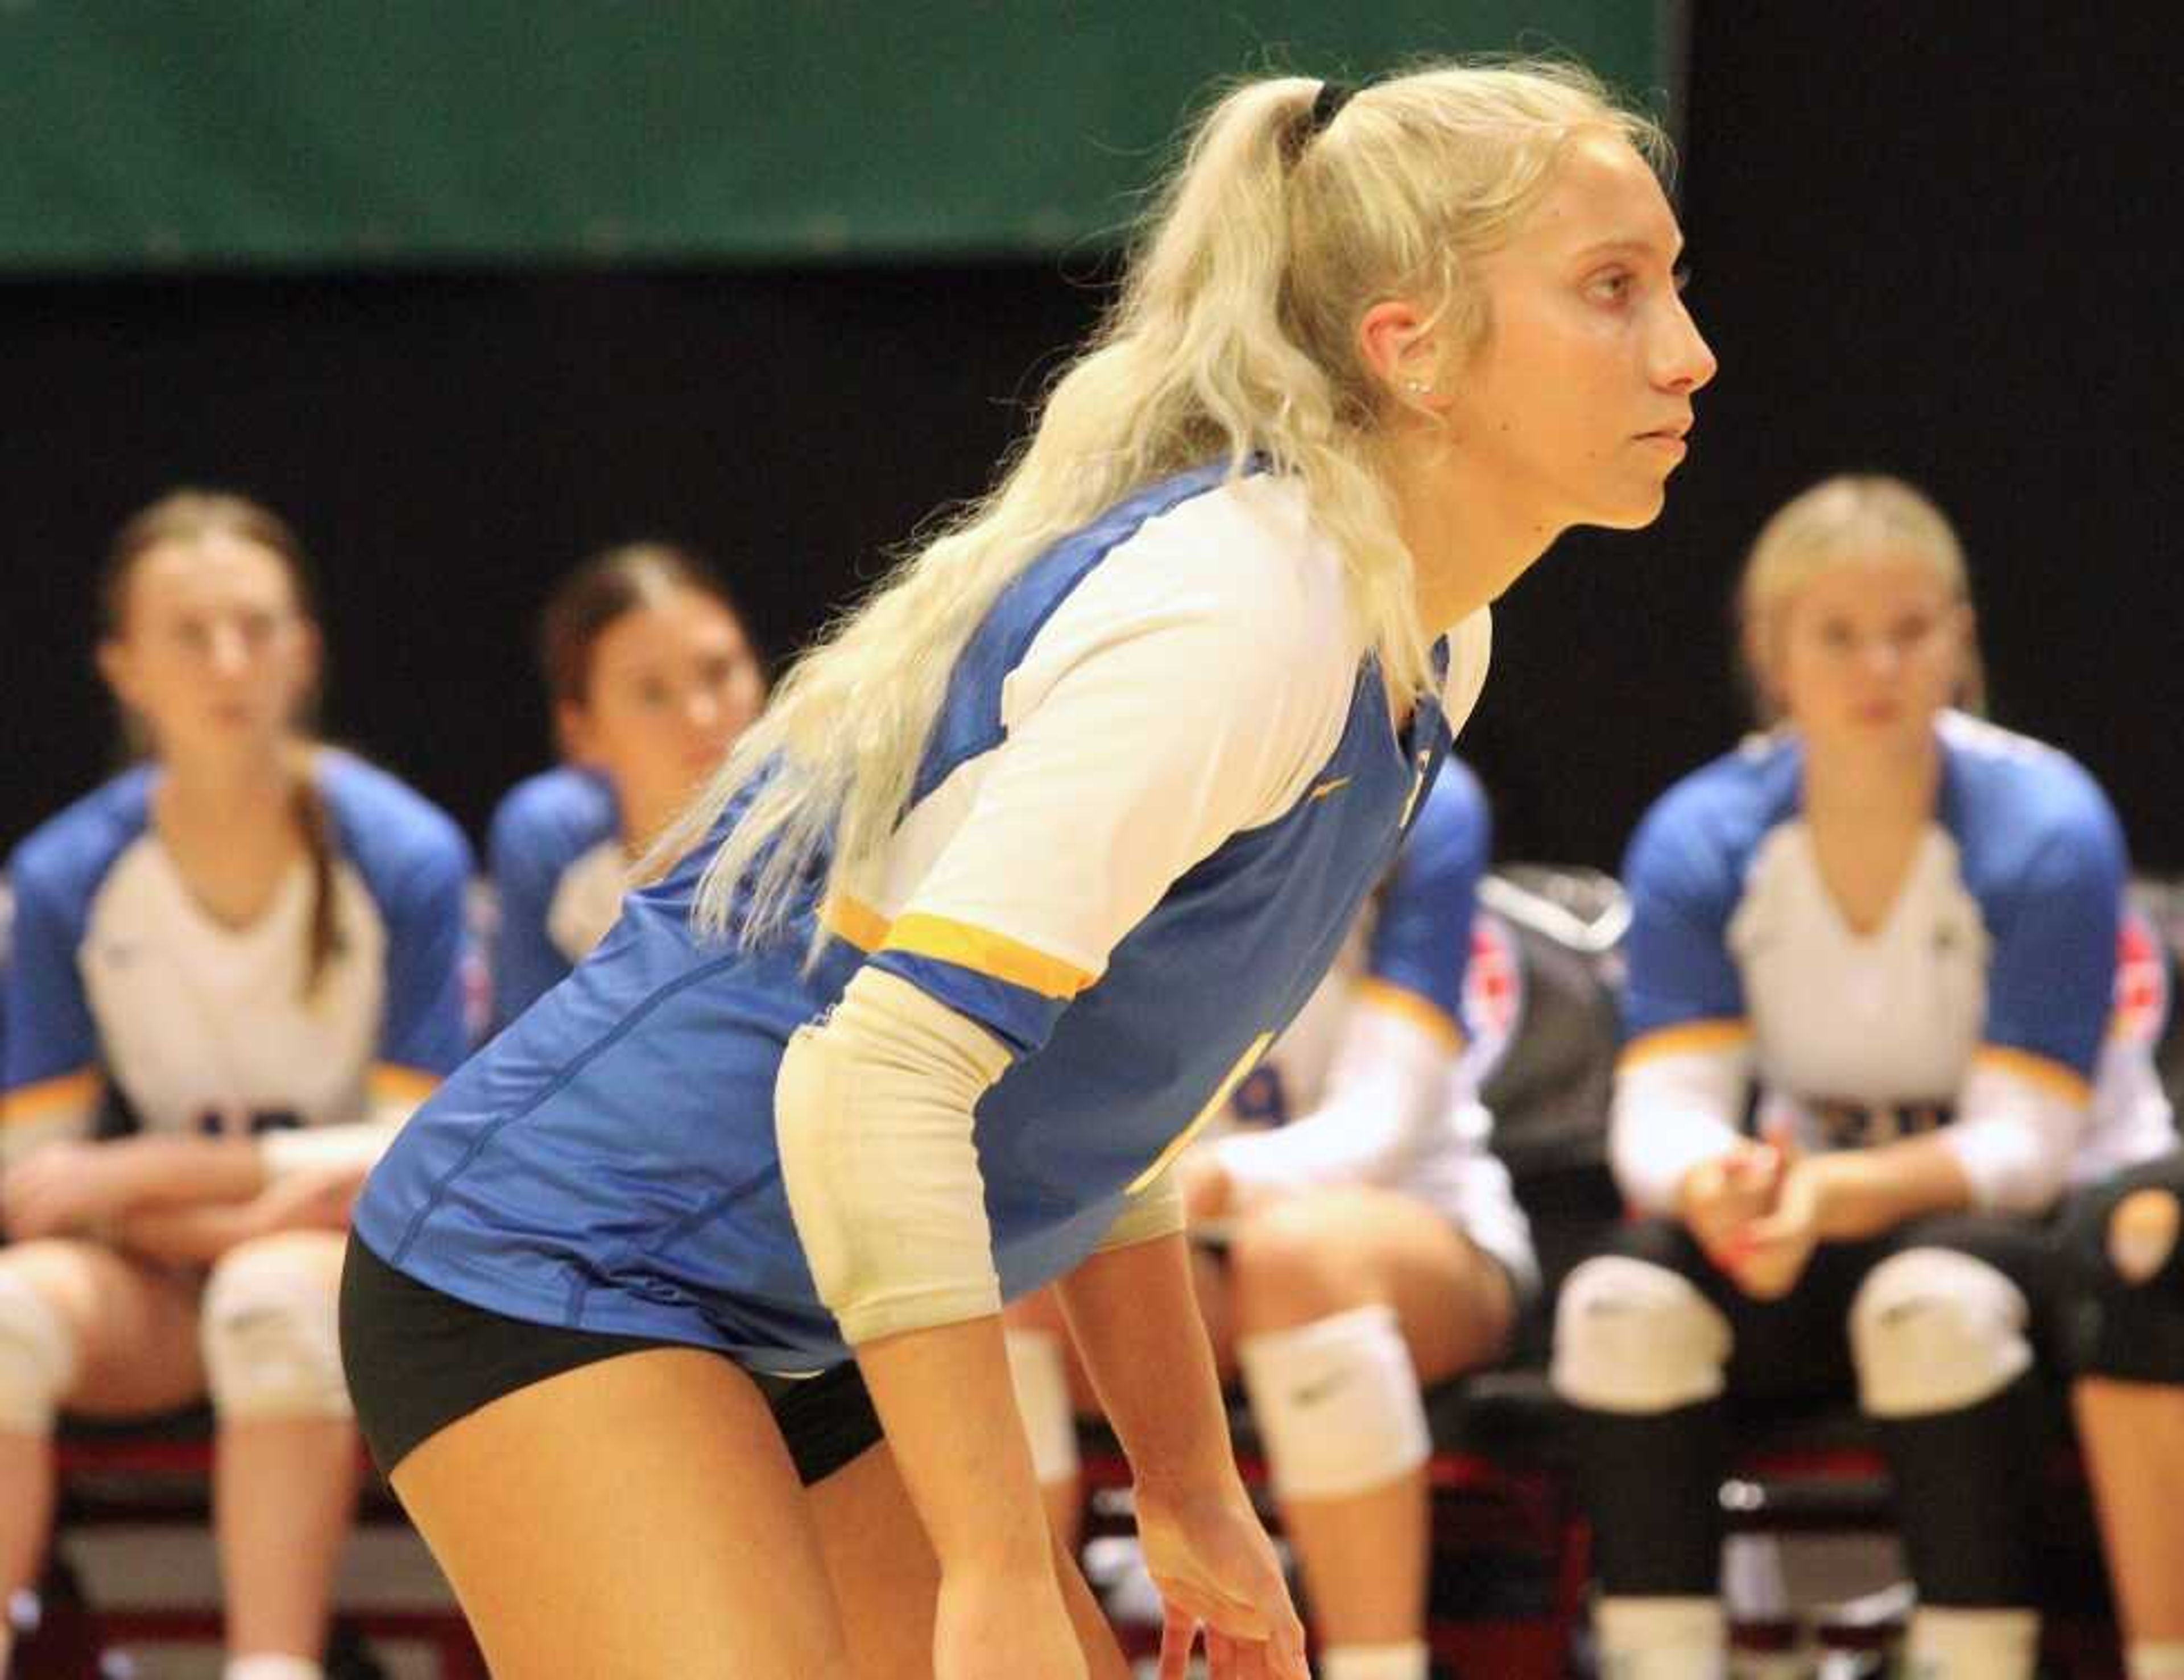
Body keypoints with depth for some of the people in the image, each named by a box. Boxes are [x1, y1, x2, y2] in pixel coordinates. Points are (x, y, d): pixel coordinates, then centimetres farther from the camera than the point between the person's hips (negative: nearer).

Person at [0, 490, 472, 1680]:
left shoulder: (406, 857, -9)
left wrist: (152, 1171, -15)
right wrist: (235, 1211, -19)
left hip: (358, 1269, -2)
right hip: (152, 1282, 2)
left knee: (277, 1291, -37)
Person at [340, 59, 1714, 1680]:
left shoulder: (1428, 655, 8)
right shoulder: (1234, 614, -23)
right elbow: (877, 1077, -30)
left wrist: (1190, 1494, 17)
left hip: (793, 1343, 10)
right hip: (551, 1272, -10)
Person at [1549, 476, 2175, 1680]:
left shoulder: (2044, 828, -16)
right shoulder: (1701, 838, -6)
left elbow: (2023, 1139, -21)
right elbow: (1663, 1107, -13)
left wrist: (1837, 1194, -40)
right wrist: (1719, 1186, -39)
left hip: (2044, 1219, -3)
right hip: (1822, 1212, 3)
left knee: (1935, 1296, -38)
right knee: (1622, 1299, -26)